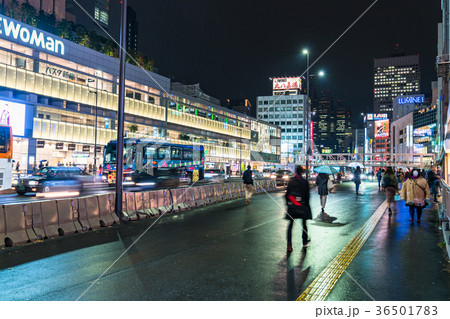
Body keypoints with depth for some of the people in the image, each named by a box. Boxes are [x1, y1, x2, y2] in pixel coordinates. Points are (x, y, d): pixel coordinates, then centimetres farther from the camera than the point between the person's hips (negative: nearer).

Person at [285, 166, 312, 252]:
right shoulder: (305, 182, -6)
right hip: (302, 205, -1)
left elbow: (287, 194, 2)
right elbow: (307, 195, -5)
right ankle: (304, 241, 30)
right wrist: (307, 205, 4)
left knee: (290, 224, 3)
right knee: (304, 223, 16)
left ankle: (289, 245, -6)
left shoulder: (291, 181, 0)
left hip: (291, 205, 1)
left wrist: (287, 203, 11)